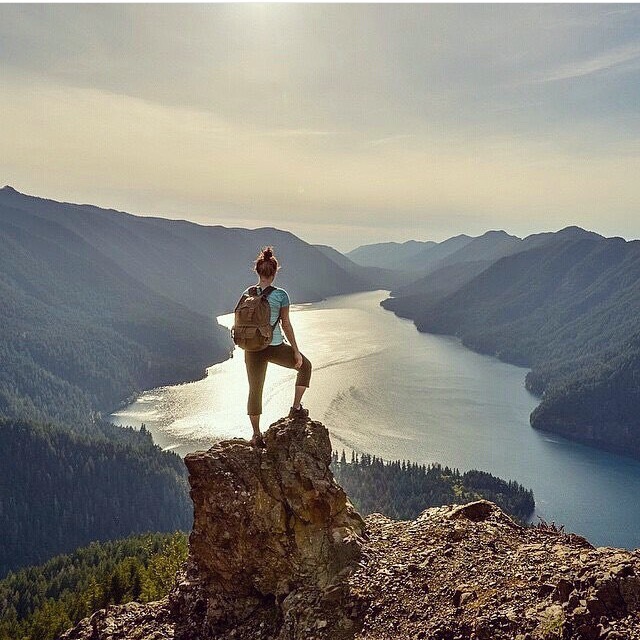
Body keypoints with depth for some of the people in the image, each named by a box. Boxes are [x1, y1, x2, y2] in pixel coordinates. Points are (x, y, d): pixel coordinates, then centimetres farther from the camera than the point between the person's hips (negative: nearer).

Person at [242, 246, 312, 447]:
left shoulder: (247, 293, 0)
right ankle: (296, 408, 22)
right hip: (275, 347, -3)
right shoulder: (280, 295, -10)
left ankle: (257, 435, 21)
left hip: (253, 348, 4)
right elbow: (286, 325, -8)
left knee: (255, 391, 15)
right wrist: (296, 351, 0)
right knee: (305, 365, 24)